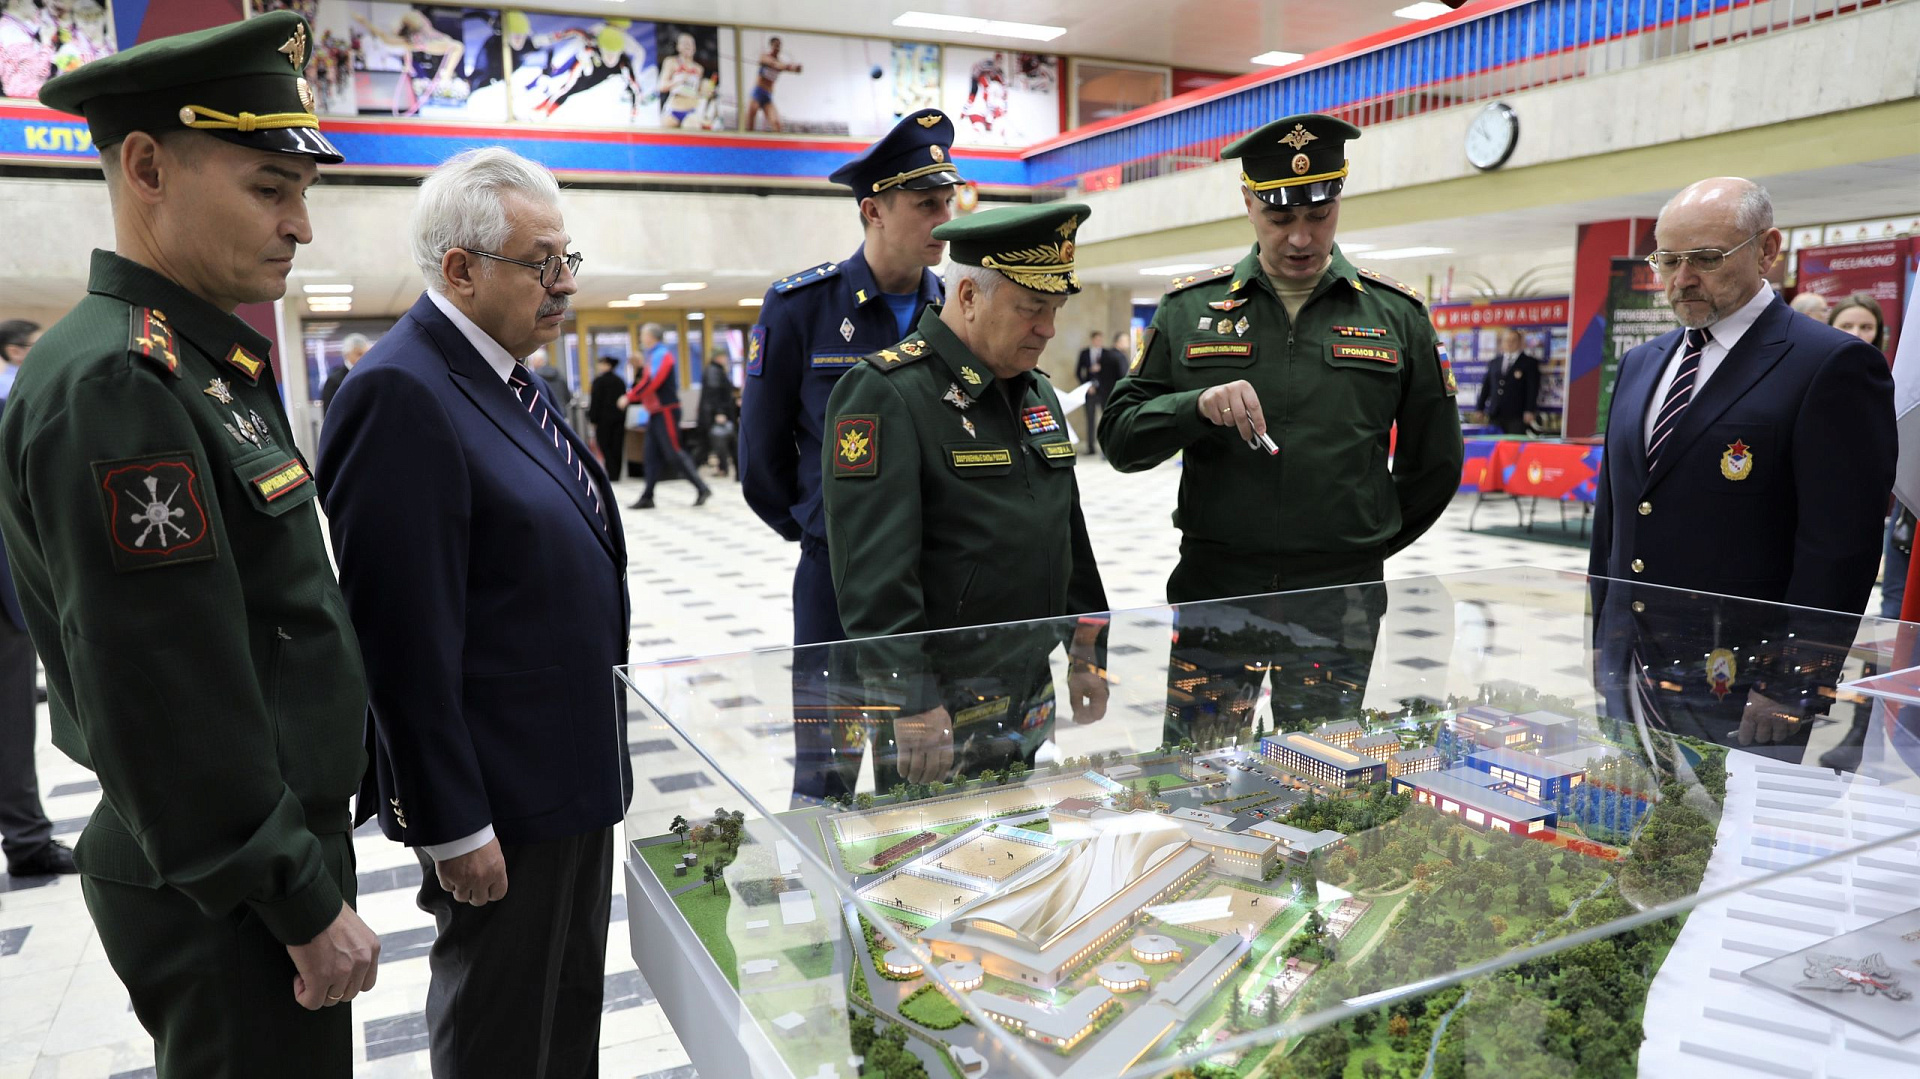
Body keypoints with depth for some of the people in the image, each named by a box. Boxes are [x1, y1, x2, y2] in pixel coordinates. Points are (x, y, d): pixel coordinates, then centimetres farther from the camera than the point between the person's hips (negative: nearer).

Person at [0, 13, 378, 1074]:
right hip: (234, 904, -9)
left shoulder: (201, 363, 8)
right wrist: (306, 905, -17)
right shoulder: (114, 384, -22)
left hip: (281, 840, 9)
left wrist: (309, 859, 16)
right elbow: (172, 708, -24)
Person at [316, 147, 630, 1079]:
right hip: (501, 798, -9)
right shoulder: (401, 394, -20)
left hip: (570, 770, 9)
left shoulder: (506, 376, 10)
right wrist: (452, 828, -18)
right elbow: (405, 635, -22)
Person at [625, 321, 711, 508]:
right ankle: (647, 498, 10)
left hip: (666, 412, -9)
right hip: (655, 413, 9)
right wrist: (640, 367, 7)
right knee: (653, 456, 8)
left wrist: (629, 397, -17)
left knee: (674, 452, -8)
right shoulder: (651, 355, 17)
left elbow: (652, 382, -22)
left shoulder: (662, 354, -13)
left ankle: (702, 489, -2)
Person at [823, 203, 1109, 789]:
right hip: (937, 713, -8)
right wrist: (912, 704, -24)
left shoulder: (1036, 392, 10)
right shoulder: (884, 394, -17)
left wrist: (1086, 653, 15)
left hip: (1030, 702, 8)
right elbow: (875, 570, -23)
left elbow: (1069, 530, 18)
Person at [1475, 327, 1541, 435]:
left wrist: (1529, 411, -11)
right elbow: (1486, 386, 18)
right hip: (1494, 416, 4)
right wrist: (1480, 408, 12)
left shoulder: (1529, 362, 6)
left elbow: (1532, 388, -1)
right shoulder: (1494, 363, 18)